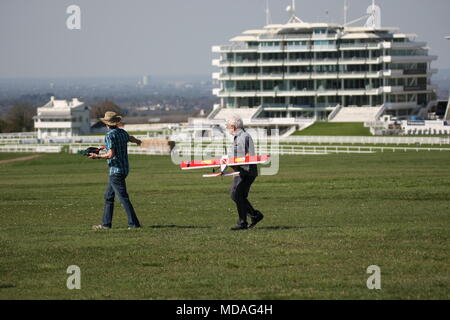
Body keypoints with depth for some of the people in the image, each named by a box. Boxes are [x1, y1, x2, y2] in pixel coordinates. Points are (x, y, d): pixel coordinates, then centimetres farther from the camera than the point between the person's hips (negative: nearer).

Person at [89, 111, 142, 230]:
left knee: (123, 198, -8)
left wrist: (97, 156, -10)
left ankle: (134, 223, -10)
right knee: (108, 196, 15)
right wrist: (137, 141, 56)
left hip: (116, 170, -9)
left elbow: (111, 154, -24)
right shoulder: (122, 132, 9)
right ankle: (106, 224, 18)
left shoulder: (109, 136, -16)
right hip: (124, 168, 9)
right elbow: (130, 138, 33)